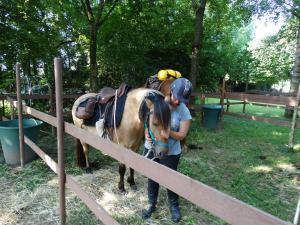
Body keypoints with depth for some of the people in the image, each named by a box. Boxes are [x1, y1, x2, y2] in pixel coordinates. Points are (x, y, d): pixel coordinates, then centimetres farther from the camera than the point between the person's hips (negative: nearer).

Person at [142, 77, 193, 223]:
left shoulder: (184, 112, -14)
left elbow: (182, 135, -13)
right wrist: (146, 133, -19)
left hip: (171, 153, -2)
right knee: (152, 178, 18)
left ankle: (173, 205, 42)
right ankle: (151, 203, 43)